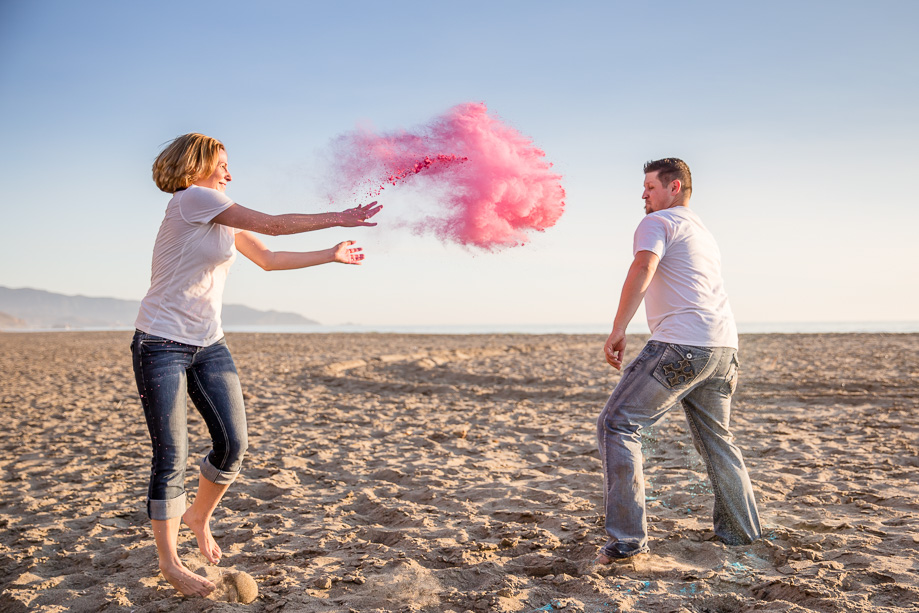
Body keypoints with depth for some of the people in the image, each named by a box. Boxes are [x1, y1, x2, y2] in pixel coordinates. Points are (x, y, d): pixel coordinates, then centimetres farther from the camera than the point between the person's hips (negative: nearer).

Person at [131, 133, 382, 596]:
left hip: (208, 345, 8)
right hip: (162, 344, -8)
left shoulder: (224, 222, 13)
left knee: (234, 444, 2)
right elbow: (270, 225, -14)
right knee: (171, 457, -4)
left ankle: (198, 516, 29)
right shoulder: (190, 198, -11)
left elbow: (268, 258, 20)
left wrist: (330, 255, 19)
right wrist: (339, 219, -8)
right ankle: (169, 563, 10)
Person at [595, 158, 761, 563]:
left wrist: (617, 332, -19)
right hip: (723, 346, 9)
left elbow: (642, 270, -17)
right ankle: (741, 531, 32)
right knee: (715, 438, 22)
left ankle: (627, 538, -14)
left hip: (681, 345, -9)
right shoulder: (704, 233, 29)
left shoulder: (657, 222, 1)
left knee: (616, 425, -8)